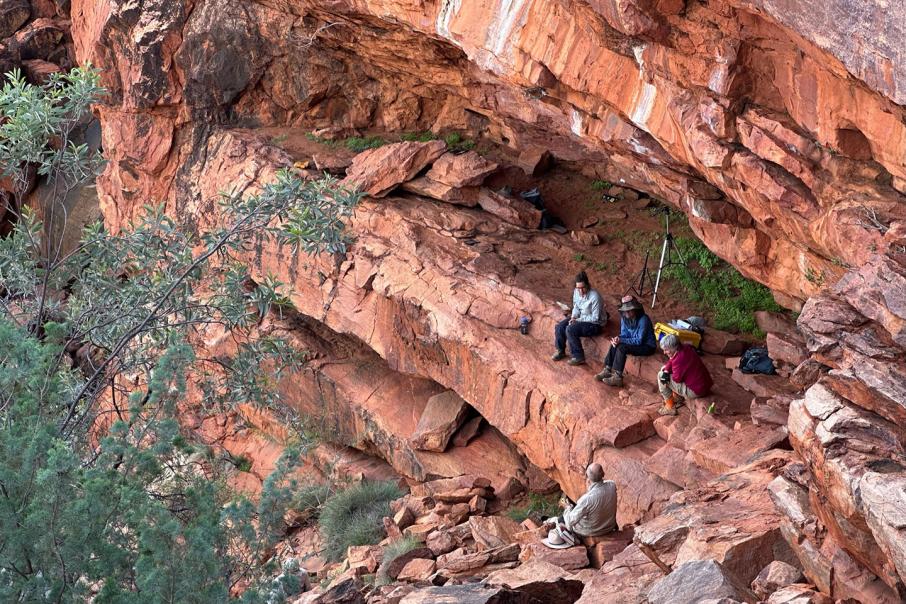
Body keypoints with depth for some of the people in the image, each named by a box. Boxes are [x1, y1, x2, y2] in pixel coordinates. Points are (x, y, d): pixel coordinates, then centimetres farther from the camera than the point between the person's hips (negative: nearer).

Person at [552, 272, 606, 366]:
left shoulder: (595, 297, -29)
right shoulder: (576, 292, -6)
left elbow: (595, 318, -24)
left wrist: (578, 320, -22)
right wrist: (573, 317, -9)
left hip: (595, 324, -8)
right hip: (580, 318, 8)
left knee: (570, 330, -27)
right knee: (559, 327, -7)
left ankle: (579, 357, -15)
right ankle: (561, 351, 15)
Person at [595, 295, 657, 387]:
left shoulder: (643, 319, -26)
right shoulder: (624, 318, -3)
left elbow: (639, 341, -26)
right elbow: (624, 334, 3)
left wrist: (621, 340, -30)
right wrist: (617, 339, -21)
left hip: (648, 347, -8)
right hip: (634, 341, 8)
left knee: (622, 347, -26)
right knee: (614, 345, -14)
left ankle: (617, 377, -26)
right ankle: (607, 371, -12)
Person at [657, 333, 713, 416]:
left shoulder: (679, 359, -29)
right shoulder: (686, 348, -1)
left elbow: (677, 378, -19)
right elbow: (672, 360, 11)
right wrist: (666, 369, -8)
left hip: (695, 391, -10)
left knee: (660, 376, -6)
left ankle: (670, 407, 4)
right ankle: (677, 396, 27)